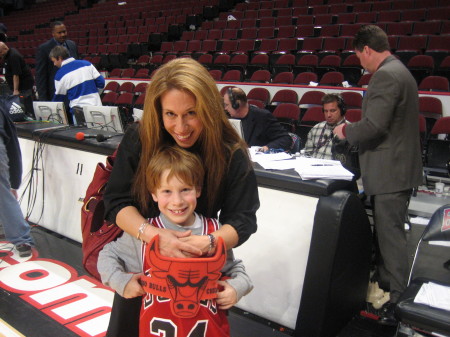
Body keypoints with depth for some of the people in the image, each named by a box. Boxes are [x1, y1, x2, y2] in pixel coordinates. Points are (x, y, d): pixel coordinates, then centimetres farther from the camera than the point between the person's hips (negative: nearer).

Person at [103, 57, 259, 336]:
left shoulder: (231, 154, -19)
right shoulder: (139, 139, -16)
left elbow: (243, 219, -16)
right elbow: (117, 201, -13)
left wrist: (208, 242, -36)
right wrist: (151, 234, -32)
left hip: (200, 268, -1)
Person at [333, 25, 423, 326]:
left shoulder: (385, 75, -17)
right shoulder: (399, 71, 17)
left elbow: (374, 126, -24)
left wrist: (347, 131, -6)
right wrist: (355, 131, 17)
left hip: (390, 173, -11)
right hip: (401, 167, 11)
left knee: (391, 237, -2)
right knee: (392, 235, 18)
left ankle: (398, 304, 8)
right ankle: (397, 293, 31)